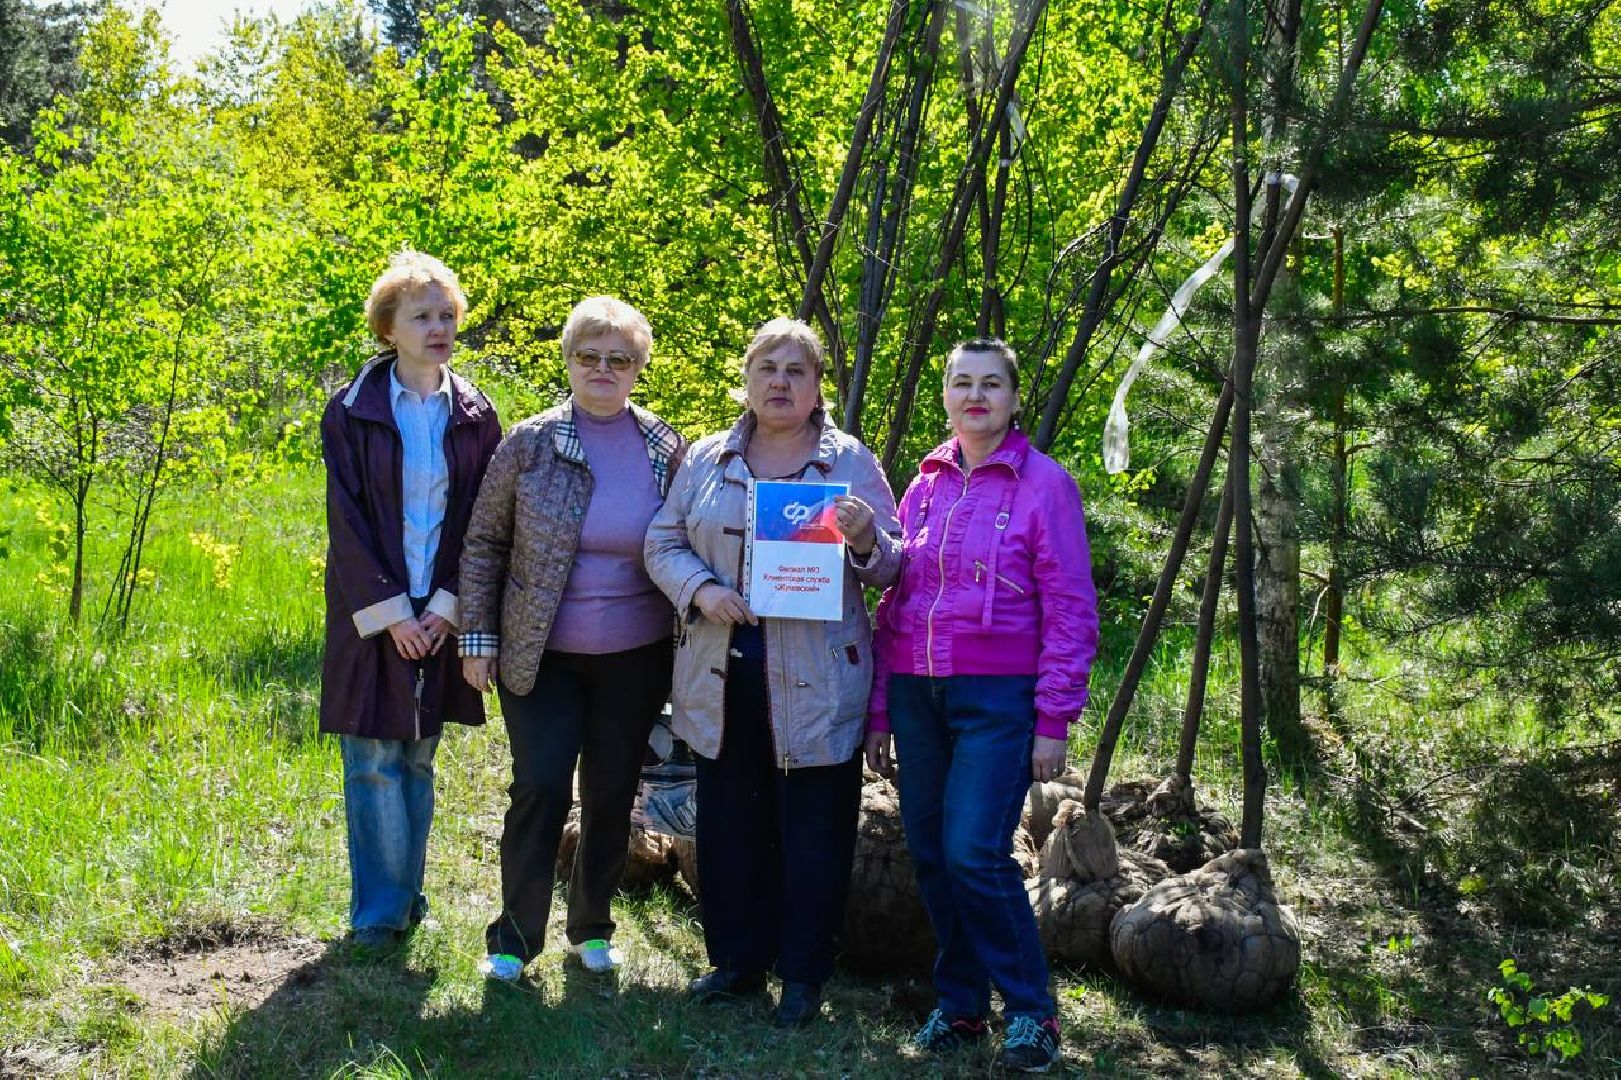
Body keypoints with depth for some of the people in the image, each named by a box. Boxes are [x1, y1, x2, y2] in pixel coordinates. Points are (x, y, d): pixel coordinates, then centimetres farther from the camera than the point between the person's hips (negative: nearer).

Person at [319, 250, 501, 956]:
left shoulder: (474, 416, 4)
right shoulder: (353, 412, -4)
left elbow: (482, 521, 3)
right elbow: (347, 520, -6)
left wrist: (448, 606, -7)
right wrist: (390, 612, -12)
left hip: (441, 612, 3)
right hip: (372, 613, -2)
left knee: (418, 759, 11)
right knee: (375, 761, -2)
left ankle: (404, 898, 22)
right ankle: (382, 912, 7)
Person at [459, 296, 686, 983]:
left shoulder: (667, 450, 1)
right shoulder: (529, 444, -4)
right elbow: (485, 542, 1)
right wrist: (477, 635, -3)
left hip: (634, 659, 2)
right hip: (541, 655, -2)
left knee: (613, 796, 10)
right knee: (540, 789, -5)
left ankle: (592, 927, 28)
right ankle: (514, 937, 9)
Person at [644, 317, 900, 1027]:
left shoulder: (852, 463, 2)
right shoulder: (706, 460, 9)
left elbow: (891, 568, 2)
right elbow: (663, 542, 8)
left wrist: (867, 538, -21)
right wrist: (702, 591, -11)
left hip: (814, 683, -3)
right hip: (722, 677, 3)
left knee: (813, 829, 3)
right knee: (728, 823, 11)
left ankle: (803, 974, 17)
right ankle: (735, 960, 27)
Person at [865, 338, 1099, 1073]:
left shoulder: (1043, 483, -3)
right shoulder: (924, 487, 11)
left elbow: (1071, 610, -5)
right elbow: (892, 604, 15)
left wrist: (1055, 721, -10)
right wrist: (879, 711, 11)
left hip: (998, 696, -5)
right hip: (918, 693, 5)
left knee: (974, 853, -13)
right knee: (929, 853, 6)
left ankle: (1031, 1012, 3)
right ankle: (958, 1001, 22)